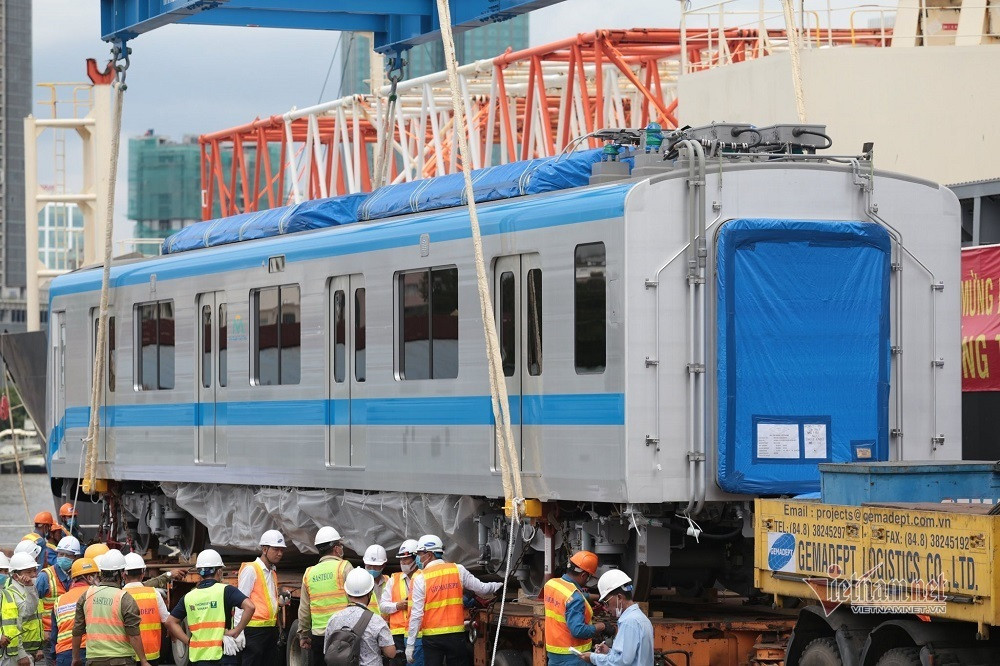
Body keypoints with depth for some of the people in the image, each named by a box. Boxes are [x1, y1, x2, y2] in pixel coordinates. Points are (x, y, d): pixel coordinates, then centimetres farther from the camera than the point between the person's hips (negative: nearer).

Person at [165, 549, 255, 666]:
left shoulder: (189, 597, 8)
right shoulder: (225, 590, -5)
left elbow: (170, 622, 11)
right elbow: (249, 607, -18)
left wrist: (188, 641, 8)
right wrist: (236, 631, -10)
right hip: (222, 656, -4)